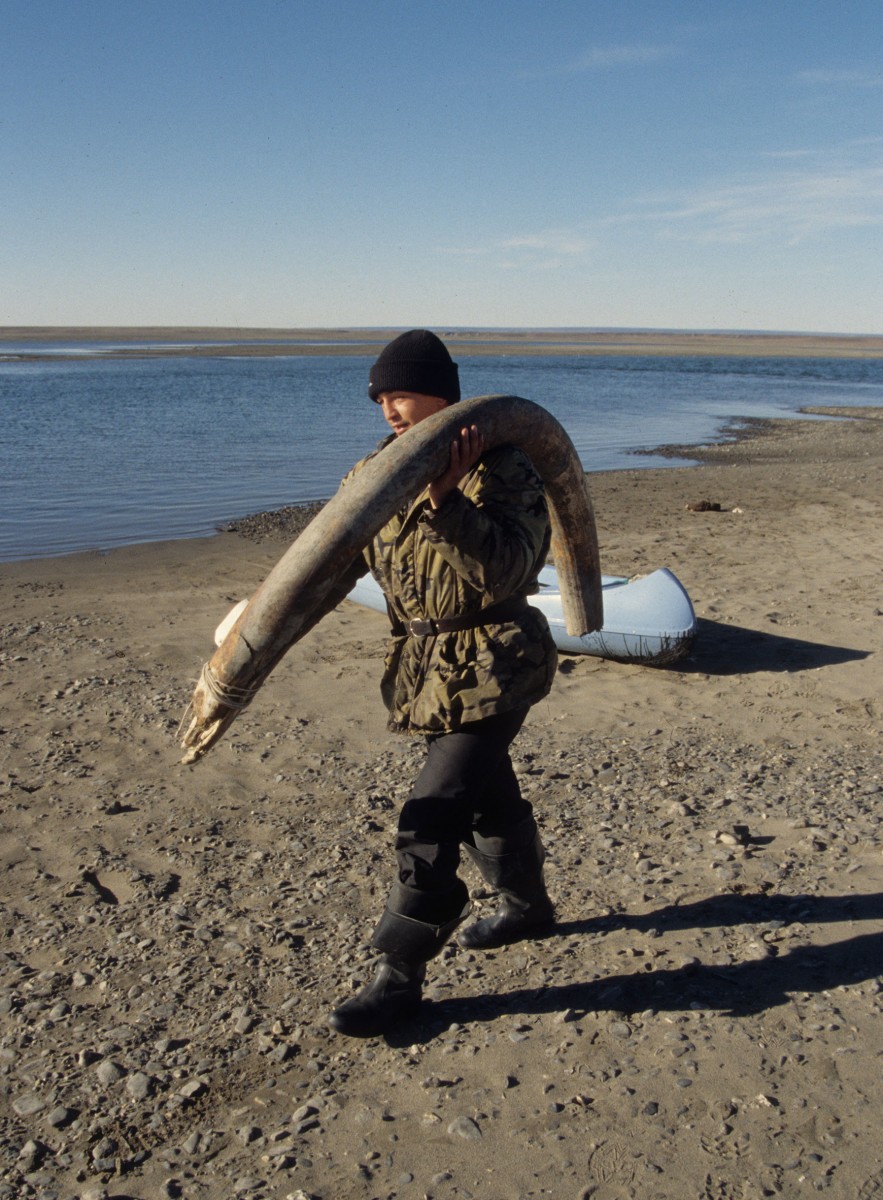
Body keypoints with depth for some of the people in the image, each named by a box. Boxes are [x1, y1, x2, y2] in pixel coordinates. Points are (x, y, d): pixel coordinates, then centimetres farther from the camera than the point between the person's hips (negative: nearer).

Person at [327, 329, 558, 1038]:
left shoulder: (502, 470, -17)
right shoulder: (379, 472, 4)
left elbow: (501, 572, -30)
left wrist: (446, 502, -39)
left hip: (491, 667, -8)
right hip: (425, 661, 8)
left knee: (432, 818, -9)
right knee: (486, 792, 24)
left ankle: (400, 977, 4)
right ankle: (528, 905, 48)